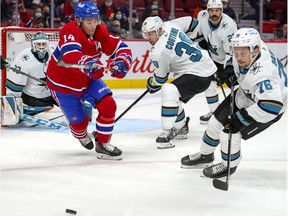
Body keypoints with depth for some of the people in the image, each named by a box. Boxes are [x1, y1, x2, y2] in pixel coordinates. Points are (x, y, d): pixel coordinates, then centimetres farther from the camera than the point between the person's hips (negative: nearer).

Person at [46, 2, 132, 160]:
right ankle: (82, 136, 44)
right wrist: (87, 63, -68)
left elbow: (121, 48, -8)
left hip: (88, 79, 5)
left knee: (108, 105, -13)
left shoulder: (100, 32, -10)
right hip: (63, 83, -5)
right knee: (79, 120, 5)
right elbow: (70, 55, -49)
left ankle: (102, 144, 5)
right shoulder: (71, 31, -30)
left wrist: (121, 63, -30)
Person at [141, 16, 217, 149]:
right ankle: (181, 129, 39)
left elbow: (161, 77, -9)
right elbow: (189, 22, 17)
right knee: (174, 97, 24)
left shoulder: (159, 52, -22)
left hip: (199, 75, -11)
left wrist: (151, 85, 13)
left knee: (169, 91, -28)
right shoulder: (169, 25, -1)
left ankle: (167, 133, -29)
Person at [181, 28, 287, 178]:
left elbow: (271, 105, -50)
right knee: (216, 121, 12)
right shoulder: (245, 49, -19)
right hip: (246, 94, 8)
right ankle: (205, 155, 37)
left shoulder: (263, 73, -43)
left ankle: (229, 166, 15)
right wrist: (230, 73, 1)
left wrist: (241, 117, -44)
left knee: (229, 133, -14)